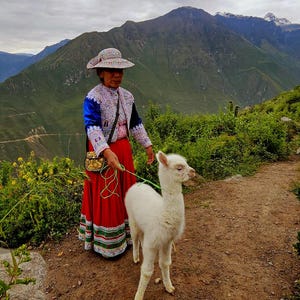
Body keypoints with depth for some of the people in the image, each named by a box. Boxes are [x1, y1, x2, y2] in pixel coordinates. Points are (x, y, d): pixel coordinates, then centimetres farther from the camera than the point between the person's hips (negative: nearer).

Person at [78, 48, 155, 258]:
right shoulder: (93, 97, -17)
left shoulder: (127, 96, 6)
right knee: (106, 197, 5)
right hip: (103, 153, -7)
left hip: (124, 150, 7)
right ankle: (107, 243, 25)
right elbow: (92, 128, -30)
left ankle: (126, 234, 39)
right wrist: (107, 152, -43)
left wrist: (148, 145, 14)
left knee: (125, 194, 18)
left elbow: (136, 123, 15)